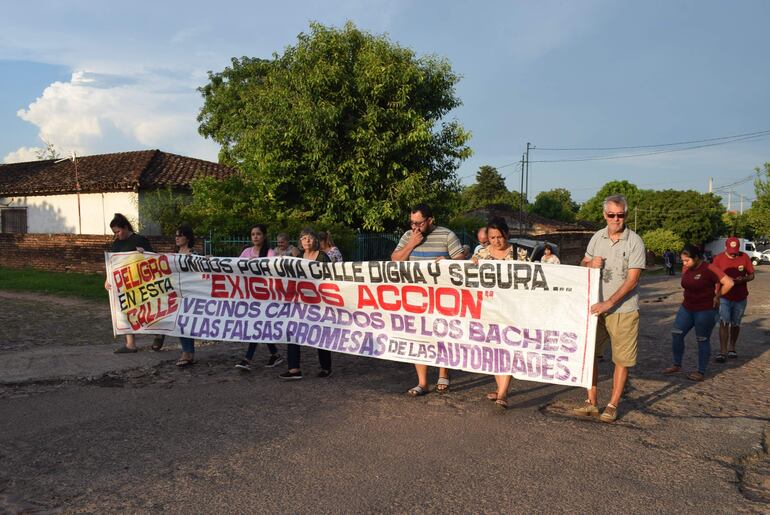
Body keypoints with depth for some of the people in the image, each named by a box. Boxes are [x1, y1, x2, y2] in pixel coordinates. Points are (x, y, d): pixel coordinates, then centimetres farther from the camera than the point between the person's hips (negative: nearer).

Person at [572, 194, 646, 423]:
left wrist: (609, 303, -21)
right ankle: (591, 402, 18)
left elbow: (632, 280, -14)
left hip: (624, 310, -4)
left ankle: (612, 406, 16)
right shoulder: (597, 237, 7)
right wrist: (590, 264, -7)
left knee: (622, 359, 3)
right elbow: (583, 265, 18)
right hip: (596, 306, 5)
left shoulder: (634, 242, -8)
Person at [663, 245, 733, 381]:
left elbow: (729, 283, -22)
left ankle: (701, 372, 15)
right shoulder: (686, 267, 3)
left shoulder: (709, 269, -19)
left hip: (705, 311, -7)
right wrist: (690, 296, 11)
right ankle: (677, 365, 20)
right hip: (687, 308, 7)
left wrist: (717, 296, -10)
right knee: (676, 334, 5)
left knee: (702, 340, 4)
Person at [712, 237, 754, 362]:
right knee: (724, 323, -12)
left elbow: (751, 275, 1)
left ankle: (732, 348, 31)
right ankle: (722, 351, -9)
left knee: (735, 324, 13)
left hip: (740, 298, 2)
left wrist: (743, 279, -20)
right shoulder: (718, 258, -9)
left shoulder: (744, 257, -5)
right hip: (724, 297, -2)